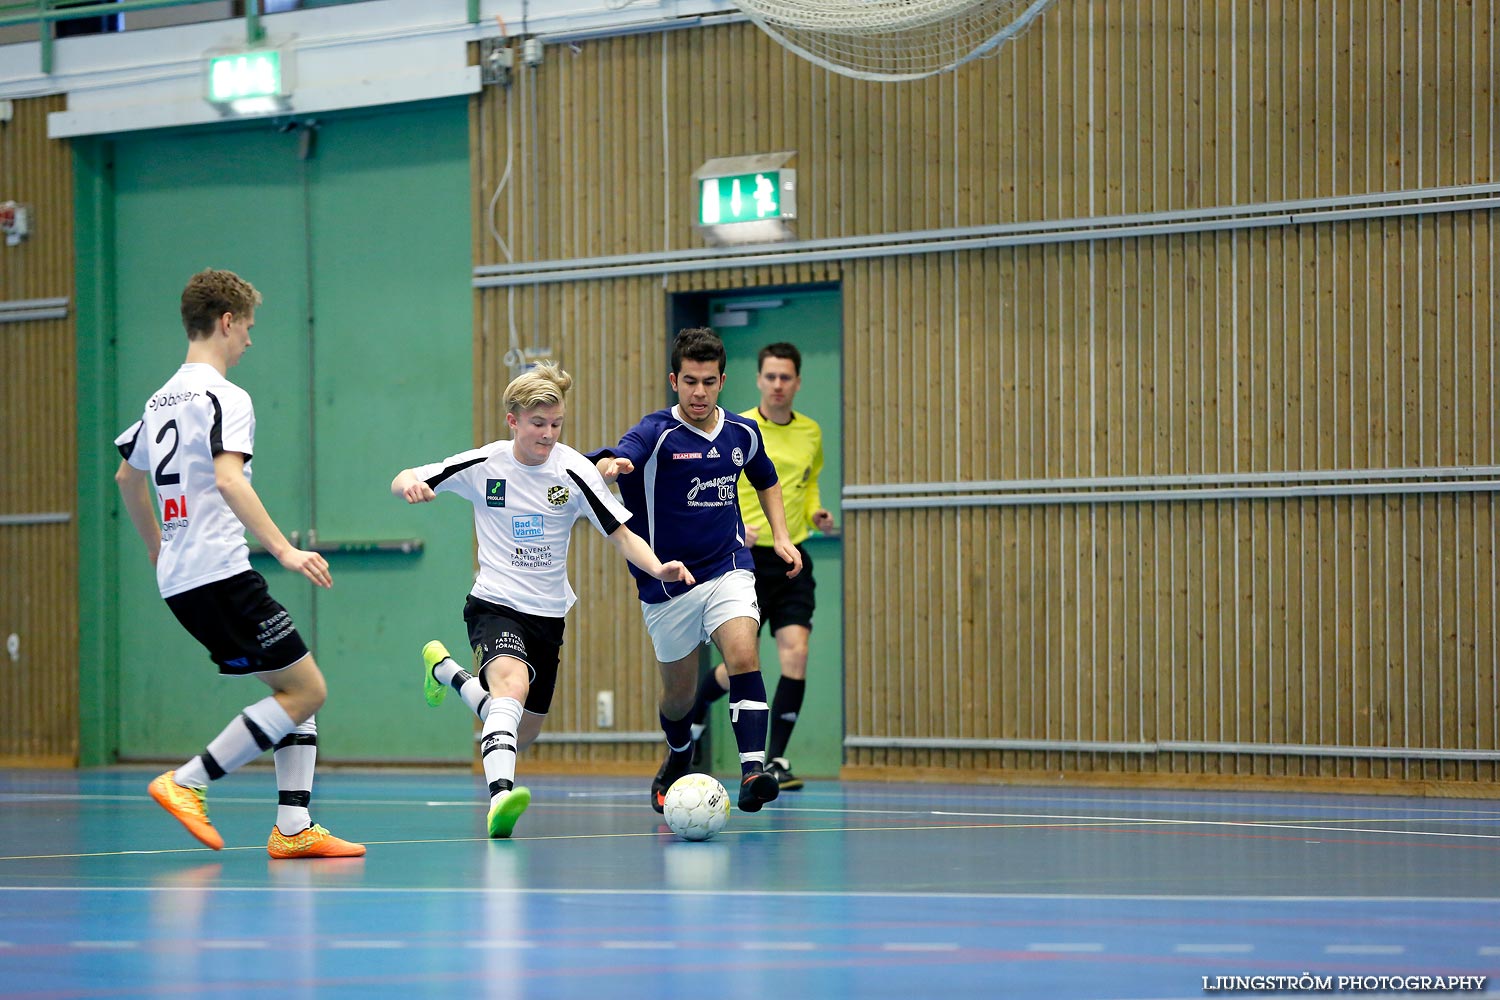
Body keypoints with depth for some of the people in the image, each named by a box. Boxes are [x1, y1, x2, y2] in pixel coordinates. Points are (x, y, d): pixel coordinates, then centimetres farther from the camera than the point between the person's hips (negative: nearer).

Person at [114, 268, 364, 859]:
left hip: (179, 581, 10)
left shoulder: (163, 400, 18)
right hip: (219, 574, -10)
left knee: (298, 689, 11)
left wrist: (157, 546, 46)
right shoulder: (223, 397, -10)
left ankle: (293, 828, 1)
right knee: (306, 690, -7)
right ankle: (187, 783, -10)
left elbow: (127, 475, 32)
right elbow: (228, 480, -25)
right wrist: (285, 550, -28)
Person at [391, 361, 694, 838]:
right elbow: (403, 482, 2)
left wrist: (658, 568, -28)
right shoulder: (483, 465, -8)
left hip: (548, 614, 4)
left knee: (525, 729, 17)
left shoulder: (574, 471, -9)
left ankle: (444, 669, 43)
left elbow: (622, 534, -8)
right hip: (495, 604, -4)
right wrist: (409, 484, -24)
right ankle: (501, 796, -49)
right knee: (513, 684, -34)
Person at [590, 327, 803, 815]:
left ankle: (753, 770, -30)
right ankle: (678, 757, 42)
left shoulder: (743, 433, 2)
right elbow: (610, 462, -33)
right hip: (667, 581, -2)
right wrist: (610, 465, -57)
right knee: (679, 693, 10)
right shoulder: (658, 432, -12)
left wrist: (781, 536, 9)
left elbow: (766, 481, 23)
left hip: (728, 569, 2)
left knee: (744, 655, -24)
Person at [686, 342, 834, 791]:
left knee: (795, 654, -12)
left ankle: (775, 760, -3)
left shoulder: (812, 433, 8)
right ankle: (691, 715, 30)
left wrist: (815, 514, 4)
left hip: (792, 560, 4)